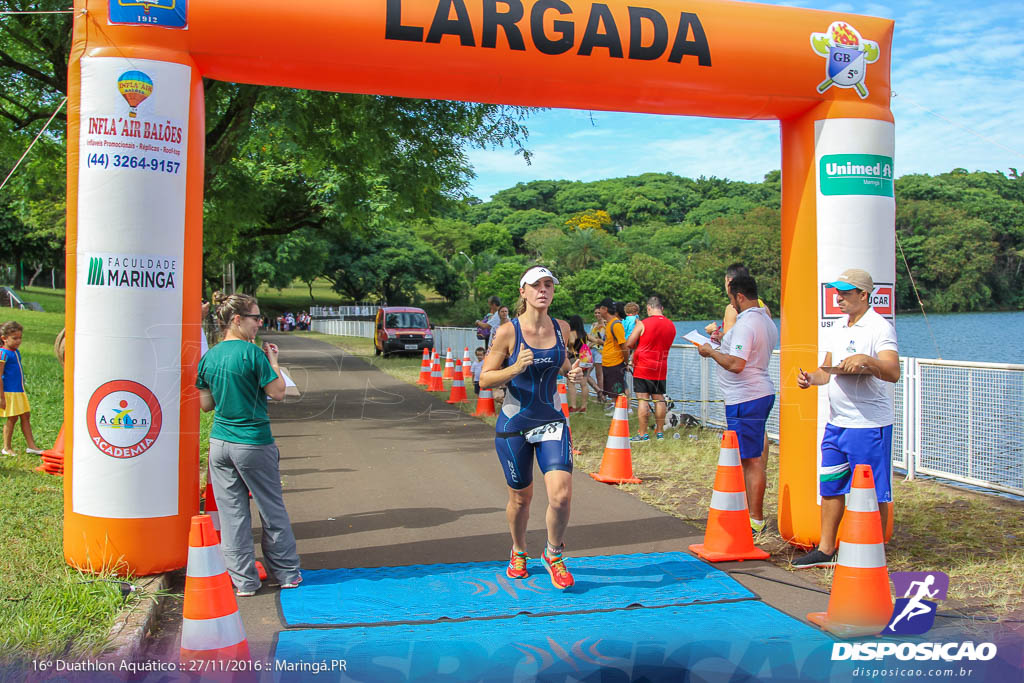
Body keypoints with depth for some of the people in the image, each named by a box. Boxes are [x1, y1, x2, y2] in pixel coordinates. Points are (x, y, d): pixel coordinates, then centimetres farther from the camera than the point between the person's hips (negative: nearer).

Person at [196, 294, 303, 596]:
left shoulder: (209, 357, 4)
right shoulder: (252, 352, -14)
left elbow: (205, 404, 10)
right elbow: (277, 392, -11)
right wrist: (273, 361, 0)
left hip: (220, 443, 5)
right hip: (254, 443, -5)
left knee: (232, 513, 9)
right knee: (272, 510, 10)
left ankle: (243, 581, 14)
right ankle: (287, 573, 22)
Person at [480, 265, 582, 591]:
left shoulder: (561, 328, 1)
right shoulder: (508, 332, -11)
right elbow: (484, 380, -8)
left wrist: (571, 371, -1)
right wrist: (515, 368, -24)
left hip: (552, 423, 2)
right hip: (514, 425, -2)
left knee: (561, 495, -12)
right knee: (521, 497, 10)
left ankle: (553, 554, 14)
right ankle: (518, 553, 39)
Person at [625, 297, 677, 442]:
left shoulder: (643, 324, -11)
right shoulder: (671, 325, 6)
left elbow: (628, 344, -9)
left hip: (643, 368, -5)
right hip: (661, 368, 5)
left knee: (643, 400, -3)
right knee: (659, 399, 11)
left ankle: (643, 434, -3)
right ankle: (659, 432, 16)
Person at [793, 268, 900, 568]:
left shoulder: (880, 327, -10)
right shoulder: (838, 330, 15)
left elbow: (893, 373, -20)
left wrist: (867, 360, -38)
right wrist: (811, 378, -3)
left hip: (869, 425, -8)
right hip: (836, 423, 8)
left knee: (873, 492, 0)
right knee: (830, 487, 13)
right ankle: (825, 549, 24)